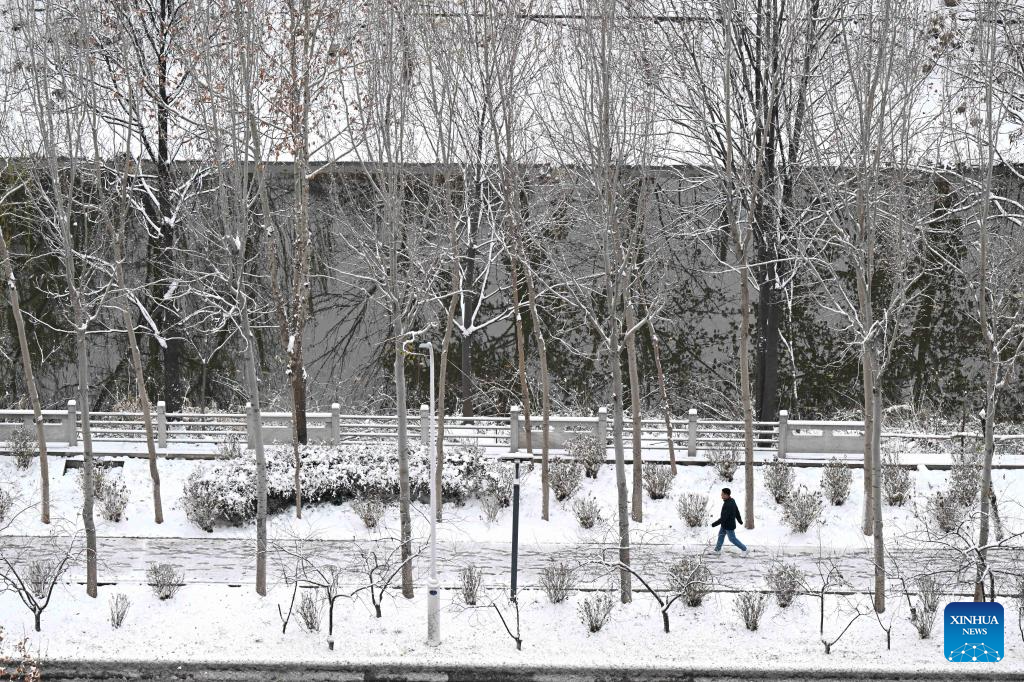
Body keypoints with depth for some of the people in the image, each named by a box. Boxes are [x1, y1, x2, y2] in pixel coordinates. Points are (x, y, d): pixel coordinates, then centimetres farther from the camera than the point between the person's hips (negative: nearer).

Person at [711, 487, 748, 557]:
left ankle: (744, 549, 18)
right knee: (721, 535, 20)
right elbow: (737, 511, 11)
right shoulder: (732, 501, -4)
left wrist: (714, 524, -25)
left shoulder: (728, 505, -35)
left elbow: (723, 518, -32)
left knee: (732, 539, 6)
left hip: (729, 526, -9)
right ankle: (718, 550, 34)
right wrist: (740, 520, 25)